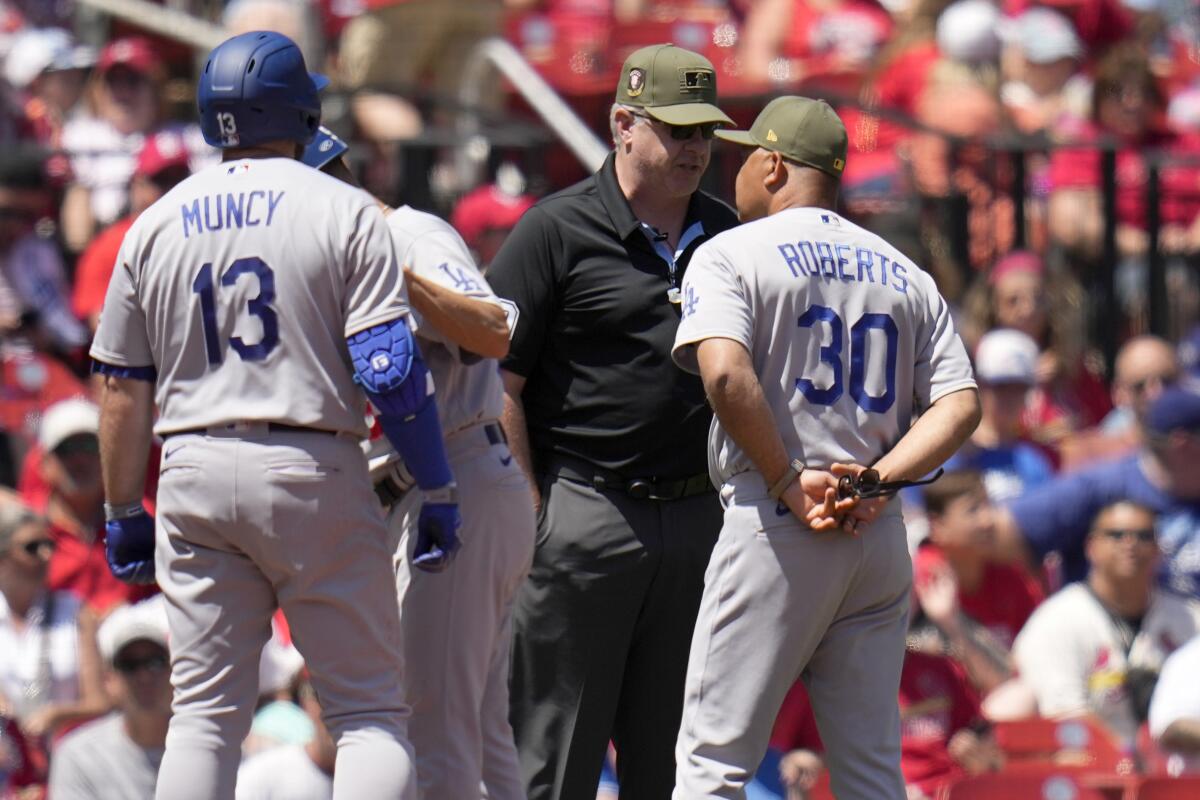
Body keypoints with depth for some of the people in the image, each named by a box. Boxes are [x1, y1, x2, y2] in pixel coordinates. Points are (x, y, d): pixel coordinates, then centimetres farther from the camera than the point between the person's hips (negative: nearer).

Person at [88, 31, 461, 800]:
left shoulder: (157, 224, 8)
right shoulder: (343, 211, -3)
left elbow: (124, 390, 9)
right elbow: (391, 370, -11)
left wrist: (124, 515, 18)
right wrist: (438, 492, -4)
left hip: (194, 476, 4)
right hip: (313, 473, -3)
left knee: (206, 714, 7)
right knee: (371, 709, 1)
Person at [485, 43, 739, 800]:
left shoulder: (723, 233, 13)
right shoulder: (555, 231, -4)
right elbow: (499, 381, -5)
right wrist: (529, 513, -11)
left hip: (697, 519, 5)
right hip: (584, 516, -5)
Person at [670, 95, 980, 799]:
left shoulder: (731, 255, -1)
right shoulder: (904, 274, 16)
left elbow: (725, 372, -19)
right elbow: (962, 403, 6)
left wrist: (788, 482, -12)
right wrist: (877, 480, -4)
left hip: (773, 530, -5)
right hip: (882, 539, 5)